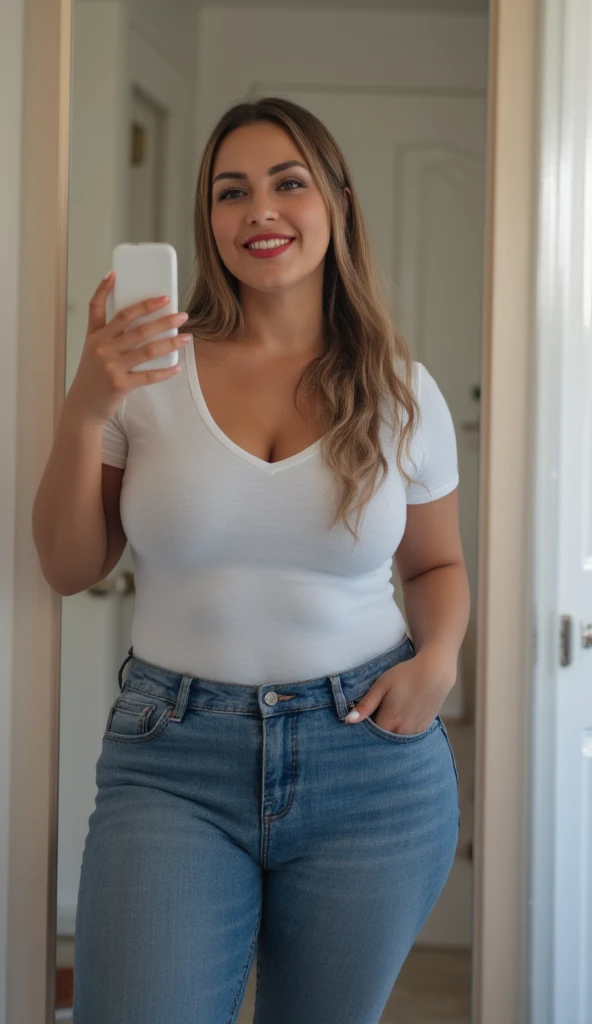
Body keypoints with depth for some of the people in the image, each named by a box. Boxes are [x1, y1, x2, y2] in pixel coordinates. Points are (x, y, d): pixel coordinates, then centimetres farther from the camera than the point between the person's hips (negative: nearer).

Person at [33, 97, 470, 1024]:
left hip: (370, 763, 1)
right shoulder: (150, 369, 0)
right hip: (176, 760, -1)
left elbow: (438, 564, 16)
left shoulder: (401, 392, 3)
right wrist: (84, 411, -11)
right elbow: (71, 567, 3)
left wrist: (439, 656, -5)